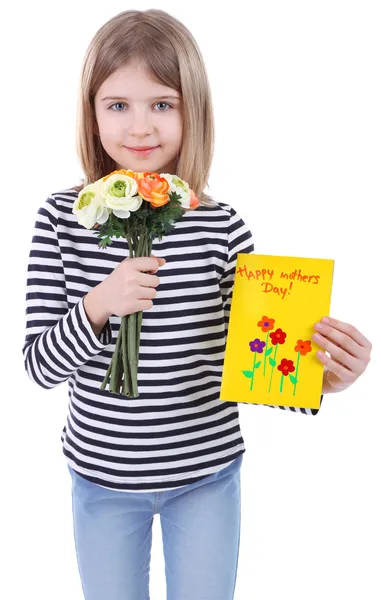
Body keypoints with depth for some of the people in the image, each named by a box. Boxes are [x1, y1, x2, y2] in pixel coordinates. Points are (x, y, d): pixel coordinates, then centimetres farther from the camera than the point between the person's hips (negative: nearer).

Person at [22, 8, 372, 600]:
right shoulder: (63, 219, -11)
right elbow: (39, 364, -11)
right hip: (102, 475, 1)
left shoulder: (222, 227, -13)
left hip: (207, 474, 0)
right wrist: (98, 305, -29)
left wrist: (318, 379, -25)